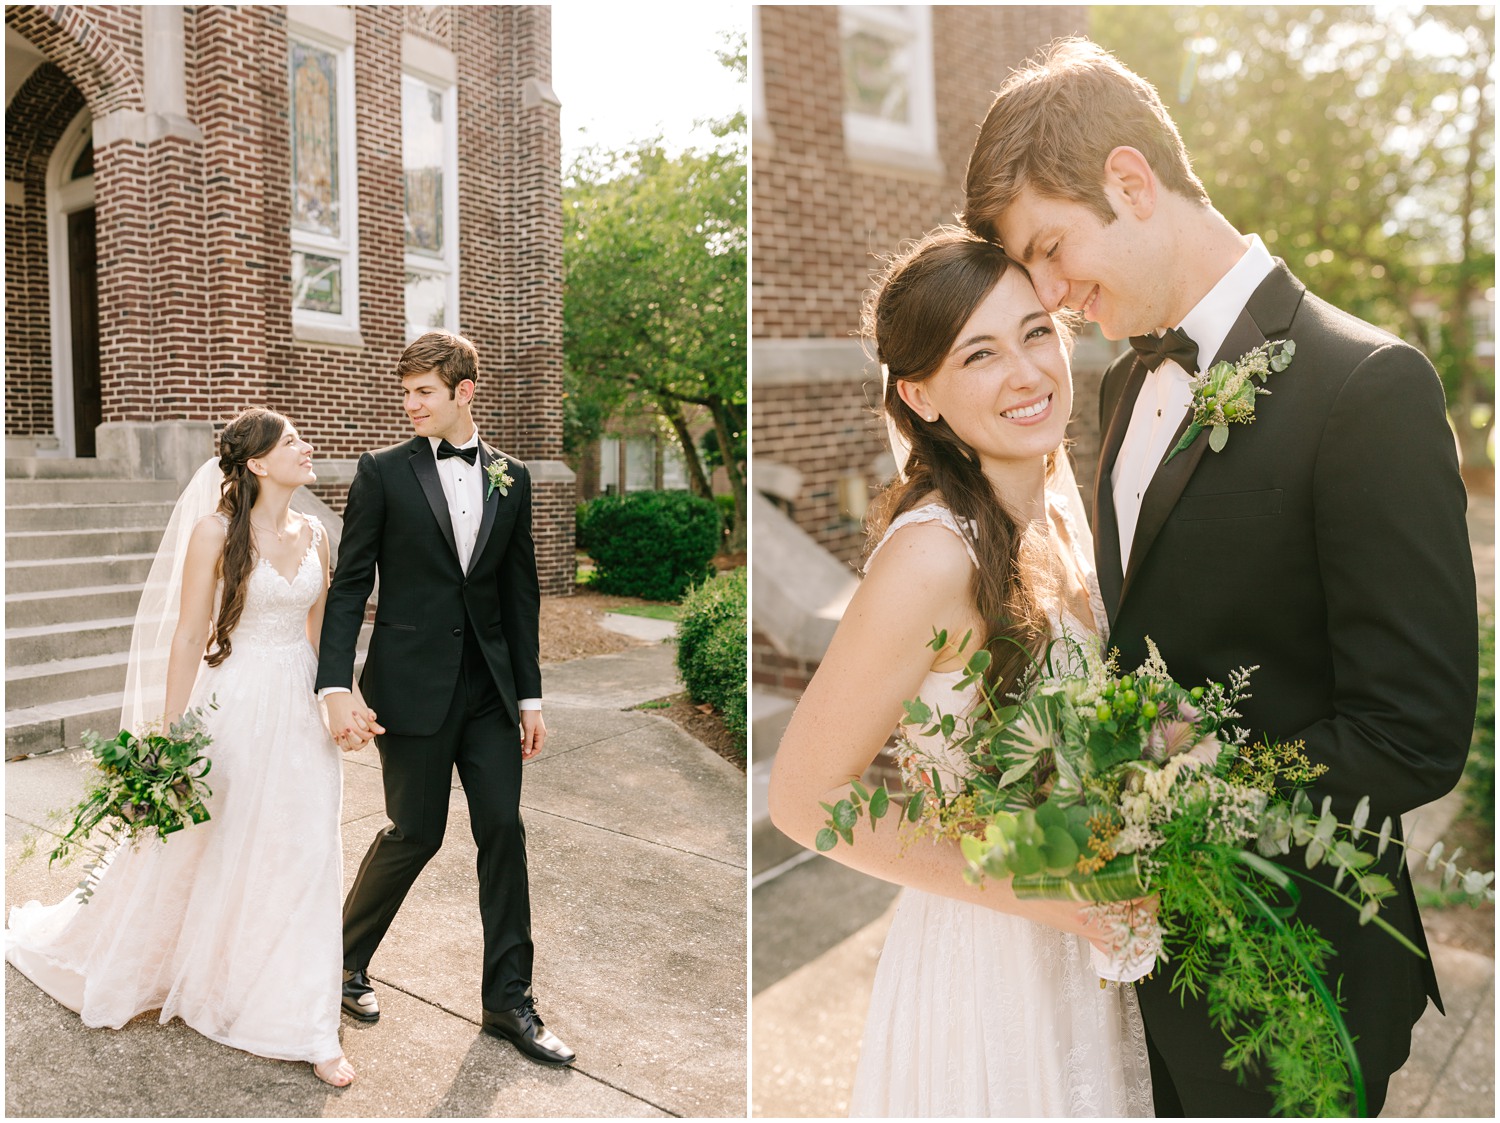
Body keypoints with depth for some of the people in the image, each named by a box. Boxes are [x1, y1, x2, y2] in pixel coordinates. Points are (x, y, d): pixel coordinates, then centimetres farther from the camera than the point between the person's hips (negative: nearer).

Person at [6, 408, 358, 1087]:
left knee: (305, 863, 5)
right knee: (200, 854, 13)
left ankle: (305, 1028, 16)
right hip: (235, 707, -4)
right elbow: (189, 637, -9)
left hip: (300, 711, 4)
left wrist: (332, 709, 11)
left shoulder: (314, 535, 5)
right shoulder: (216, 532, -10)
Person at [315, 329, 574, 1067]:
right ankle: (346, 958, 34)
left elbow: (520, 591, 9)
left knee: (503, 831, 3)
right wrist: (336, 687, -13)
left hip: (489, 687, 3)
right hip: (413, 685, -3)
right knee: (415, 834, 5)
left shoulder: (510, 478, 7)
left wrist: (529, 694, 8)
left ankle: (508, 1002, 17)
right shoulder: (383, 472, -1)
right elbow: (350, 585, -4)